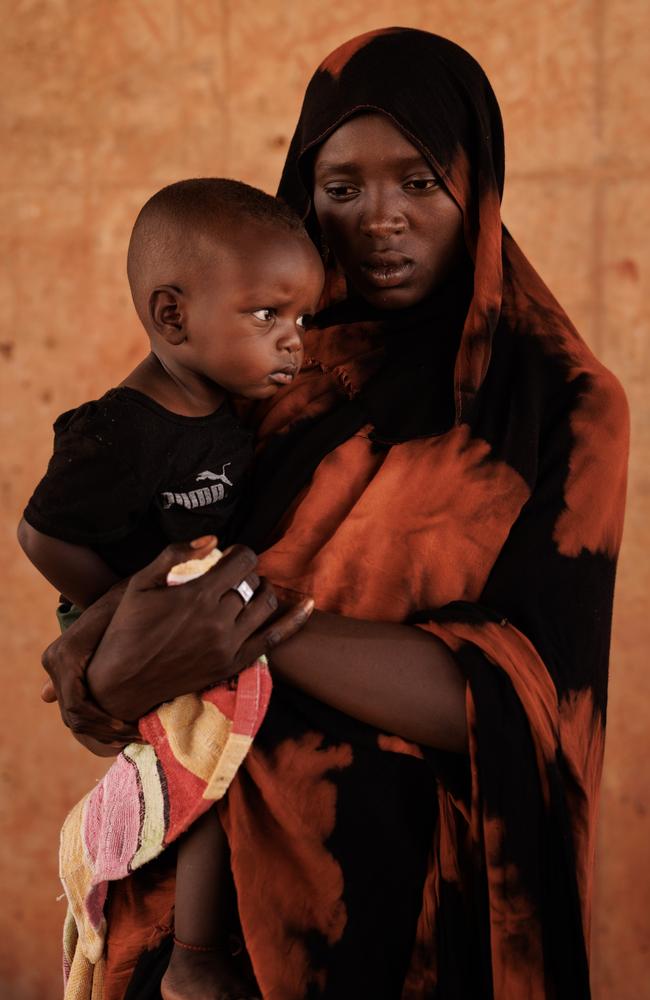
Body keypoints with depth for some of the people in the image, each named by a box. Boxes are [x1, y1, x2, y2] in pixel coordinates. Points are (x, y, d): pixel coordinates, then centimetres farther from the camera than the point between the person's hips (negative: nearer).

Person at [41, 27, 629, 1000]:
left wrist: (262, 621, -29)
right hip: (228, 847, 4)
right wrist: (111, 634, -23)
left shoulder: (565, 406, -11)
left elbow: (513, 689, -19)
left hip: (419, 883, -3)